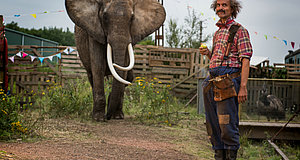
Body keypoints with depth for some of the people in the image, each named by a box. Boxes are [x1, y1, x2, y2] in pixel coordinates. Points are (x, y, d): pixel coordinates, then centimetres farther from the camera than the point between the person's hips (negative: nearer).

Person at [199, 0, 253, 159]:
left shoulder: (239, 30, -2)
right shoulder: (218, 33, 22)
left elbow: (245, 60, -10)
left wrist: (243, 87, -18)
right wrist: (208, 54, 7)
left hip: (229, 79, -8)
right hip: (212, 80, 8)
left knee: (227, 122, -11)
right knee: (212, 122, 9)